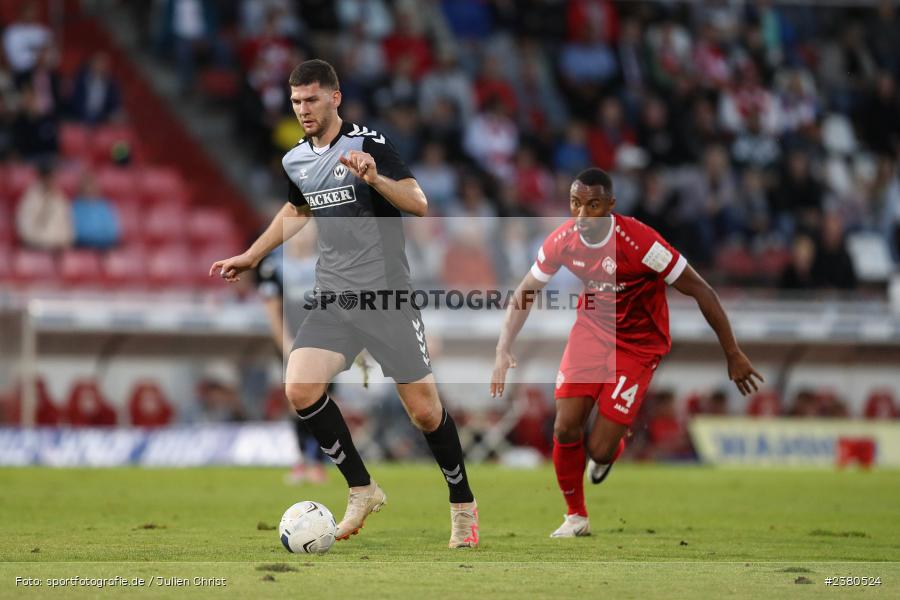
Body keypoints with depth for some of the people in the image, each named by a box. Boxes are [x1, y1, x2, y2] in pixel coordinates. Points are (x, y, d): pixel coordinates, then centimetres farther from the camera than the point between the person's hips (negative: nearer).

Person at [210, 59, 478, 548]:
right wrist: (250, 257, 31)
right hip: (333, 299, 5)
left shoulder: (367, 144, -9)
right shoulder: (295, 162, 9)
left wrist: (374, 178, -32)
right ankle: (362, 491, 0)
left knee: (424, 410, -4)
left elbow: (418, 204, -17)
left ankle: (463, 506, 18)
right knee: (300, 389, -16)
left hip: (387, 295, -5)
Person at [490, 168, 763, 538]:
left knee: (599, 449, -10)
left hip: (637, 344, -4)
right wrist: (503, 351, -7)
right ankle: (576, 517, 17)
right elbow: (525, 294, 3)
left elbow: (699, 291, -21)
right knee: (565, 429, -8)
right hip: (591, 329, 4)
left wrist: (733, 354, -17)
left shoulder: (638, 241, -29)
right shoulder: (562, 241, -14)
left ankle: (613, 447, 31)